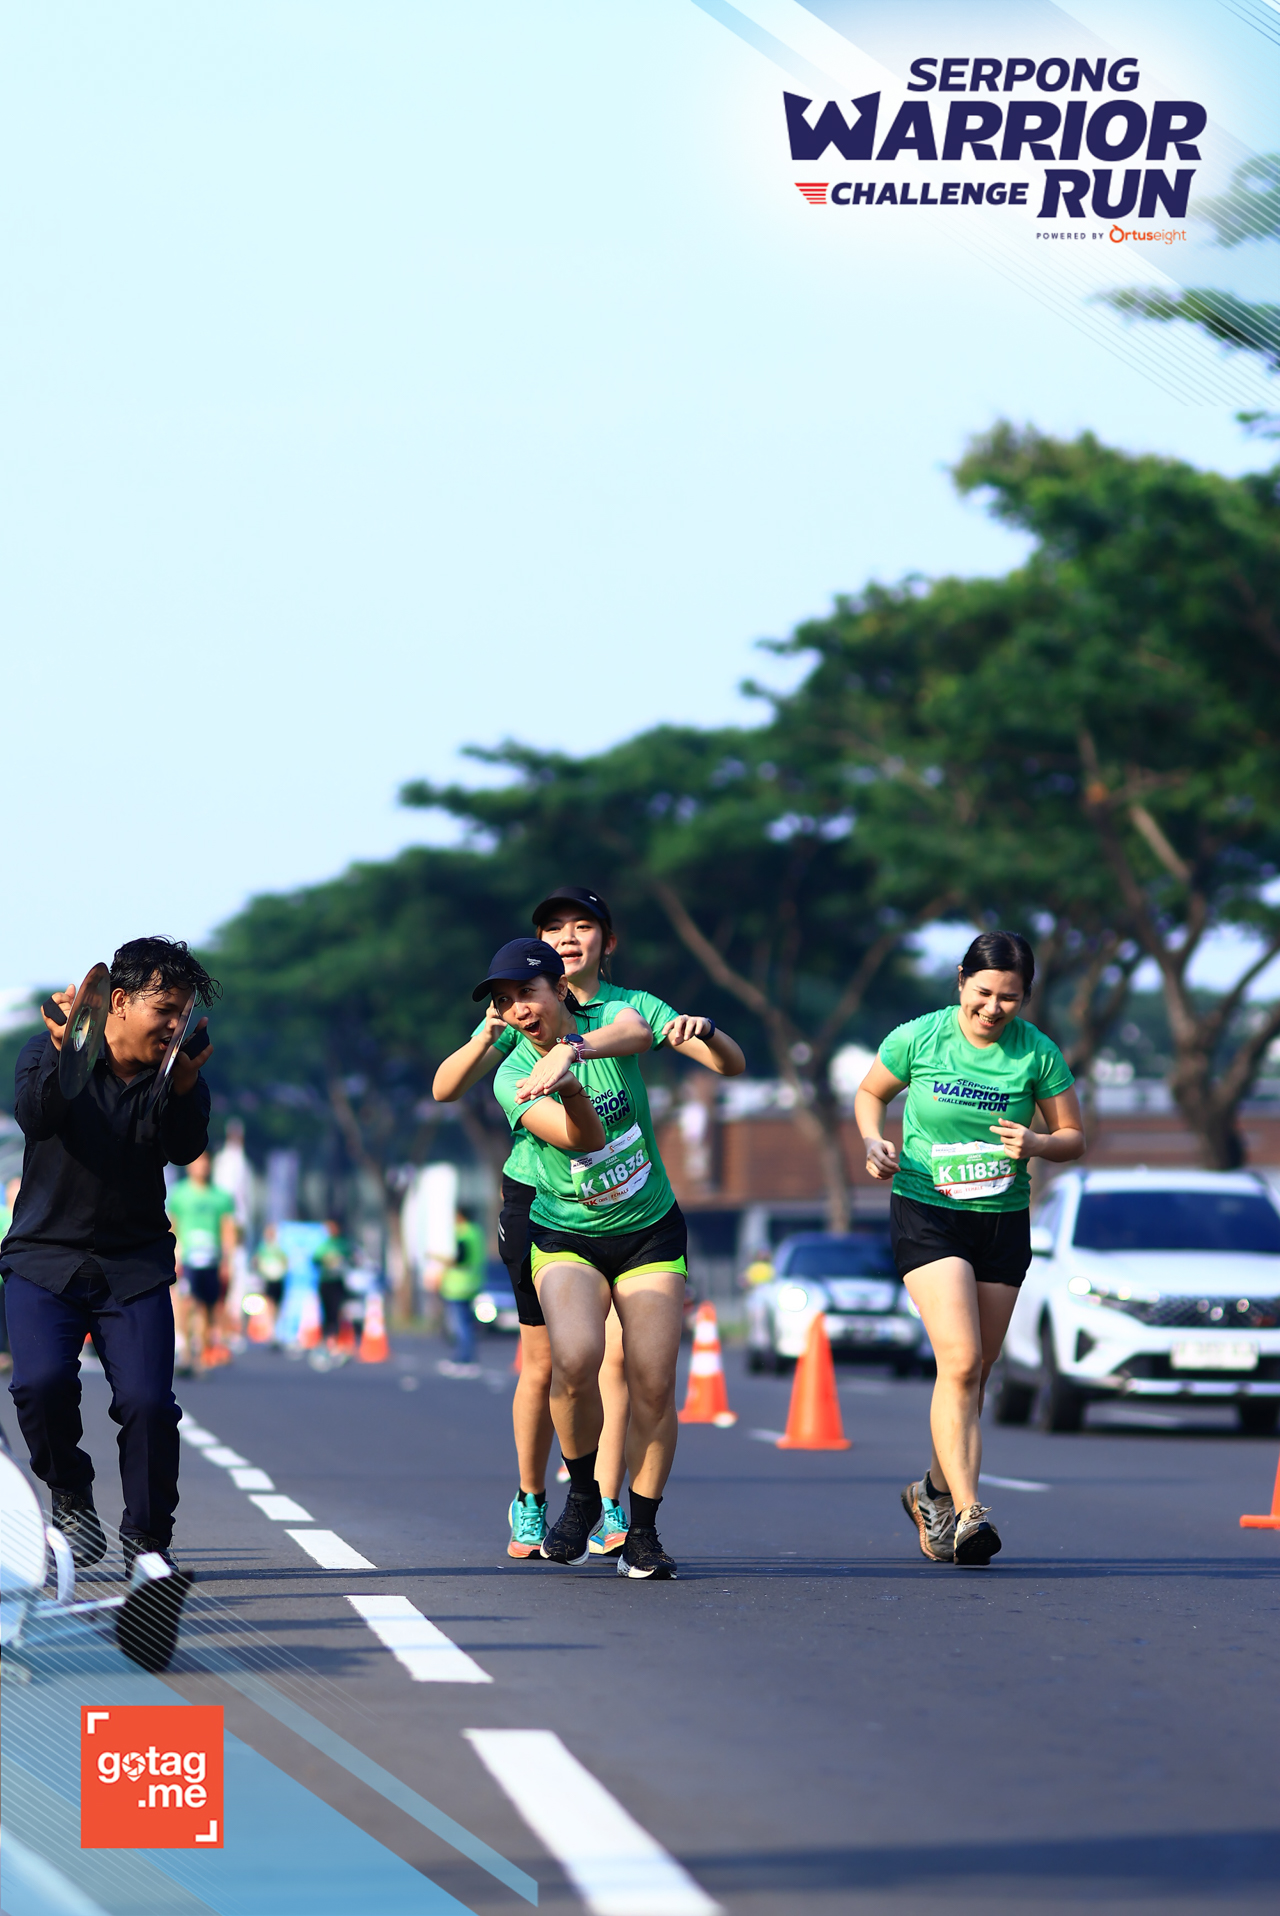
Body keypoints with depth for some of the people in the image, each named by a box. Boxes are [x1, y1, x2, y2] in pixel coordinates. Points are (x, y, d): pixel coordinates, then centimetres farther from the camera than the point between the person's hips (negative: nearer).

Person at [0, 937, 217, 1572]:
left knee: (148, 1400, -15)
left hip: (134, 1264, 2)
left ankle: (147, 1539, 3)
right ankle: (70, 1494, 4)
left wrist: (186, 1084, -34)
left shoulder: (173, 1078, 4)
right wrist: (66, 1058, -43)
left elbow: (185, 1150, -15)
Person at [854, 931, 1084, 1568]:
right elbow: (870, 1093, 11)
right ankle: (967, 1510, -23)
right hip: (926, 1212, -3)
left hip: (1004, 1222, 3)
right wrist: (873, 1142, -9)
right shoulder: (918, 1037, -7)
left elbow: (1074, 1137, 6)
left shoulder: (1038, 1053, -3)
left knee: (975, 1372, 9)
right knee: (960, 1361, -19)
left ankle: (935, 1493, 31)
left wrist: (1036, 1145, -16)